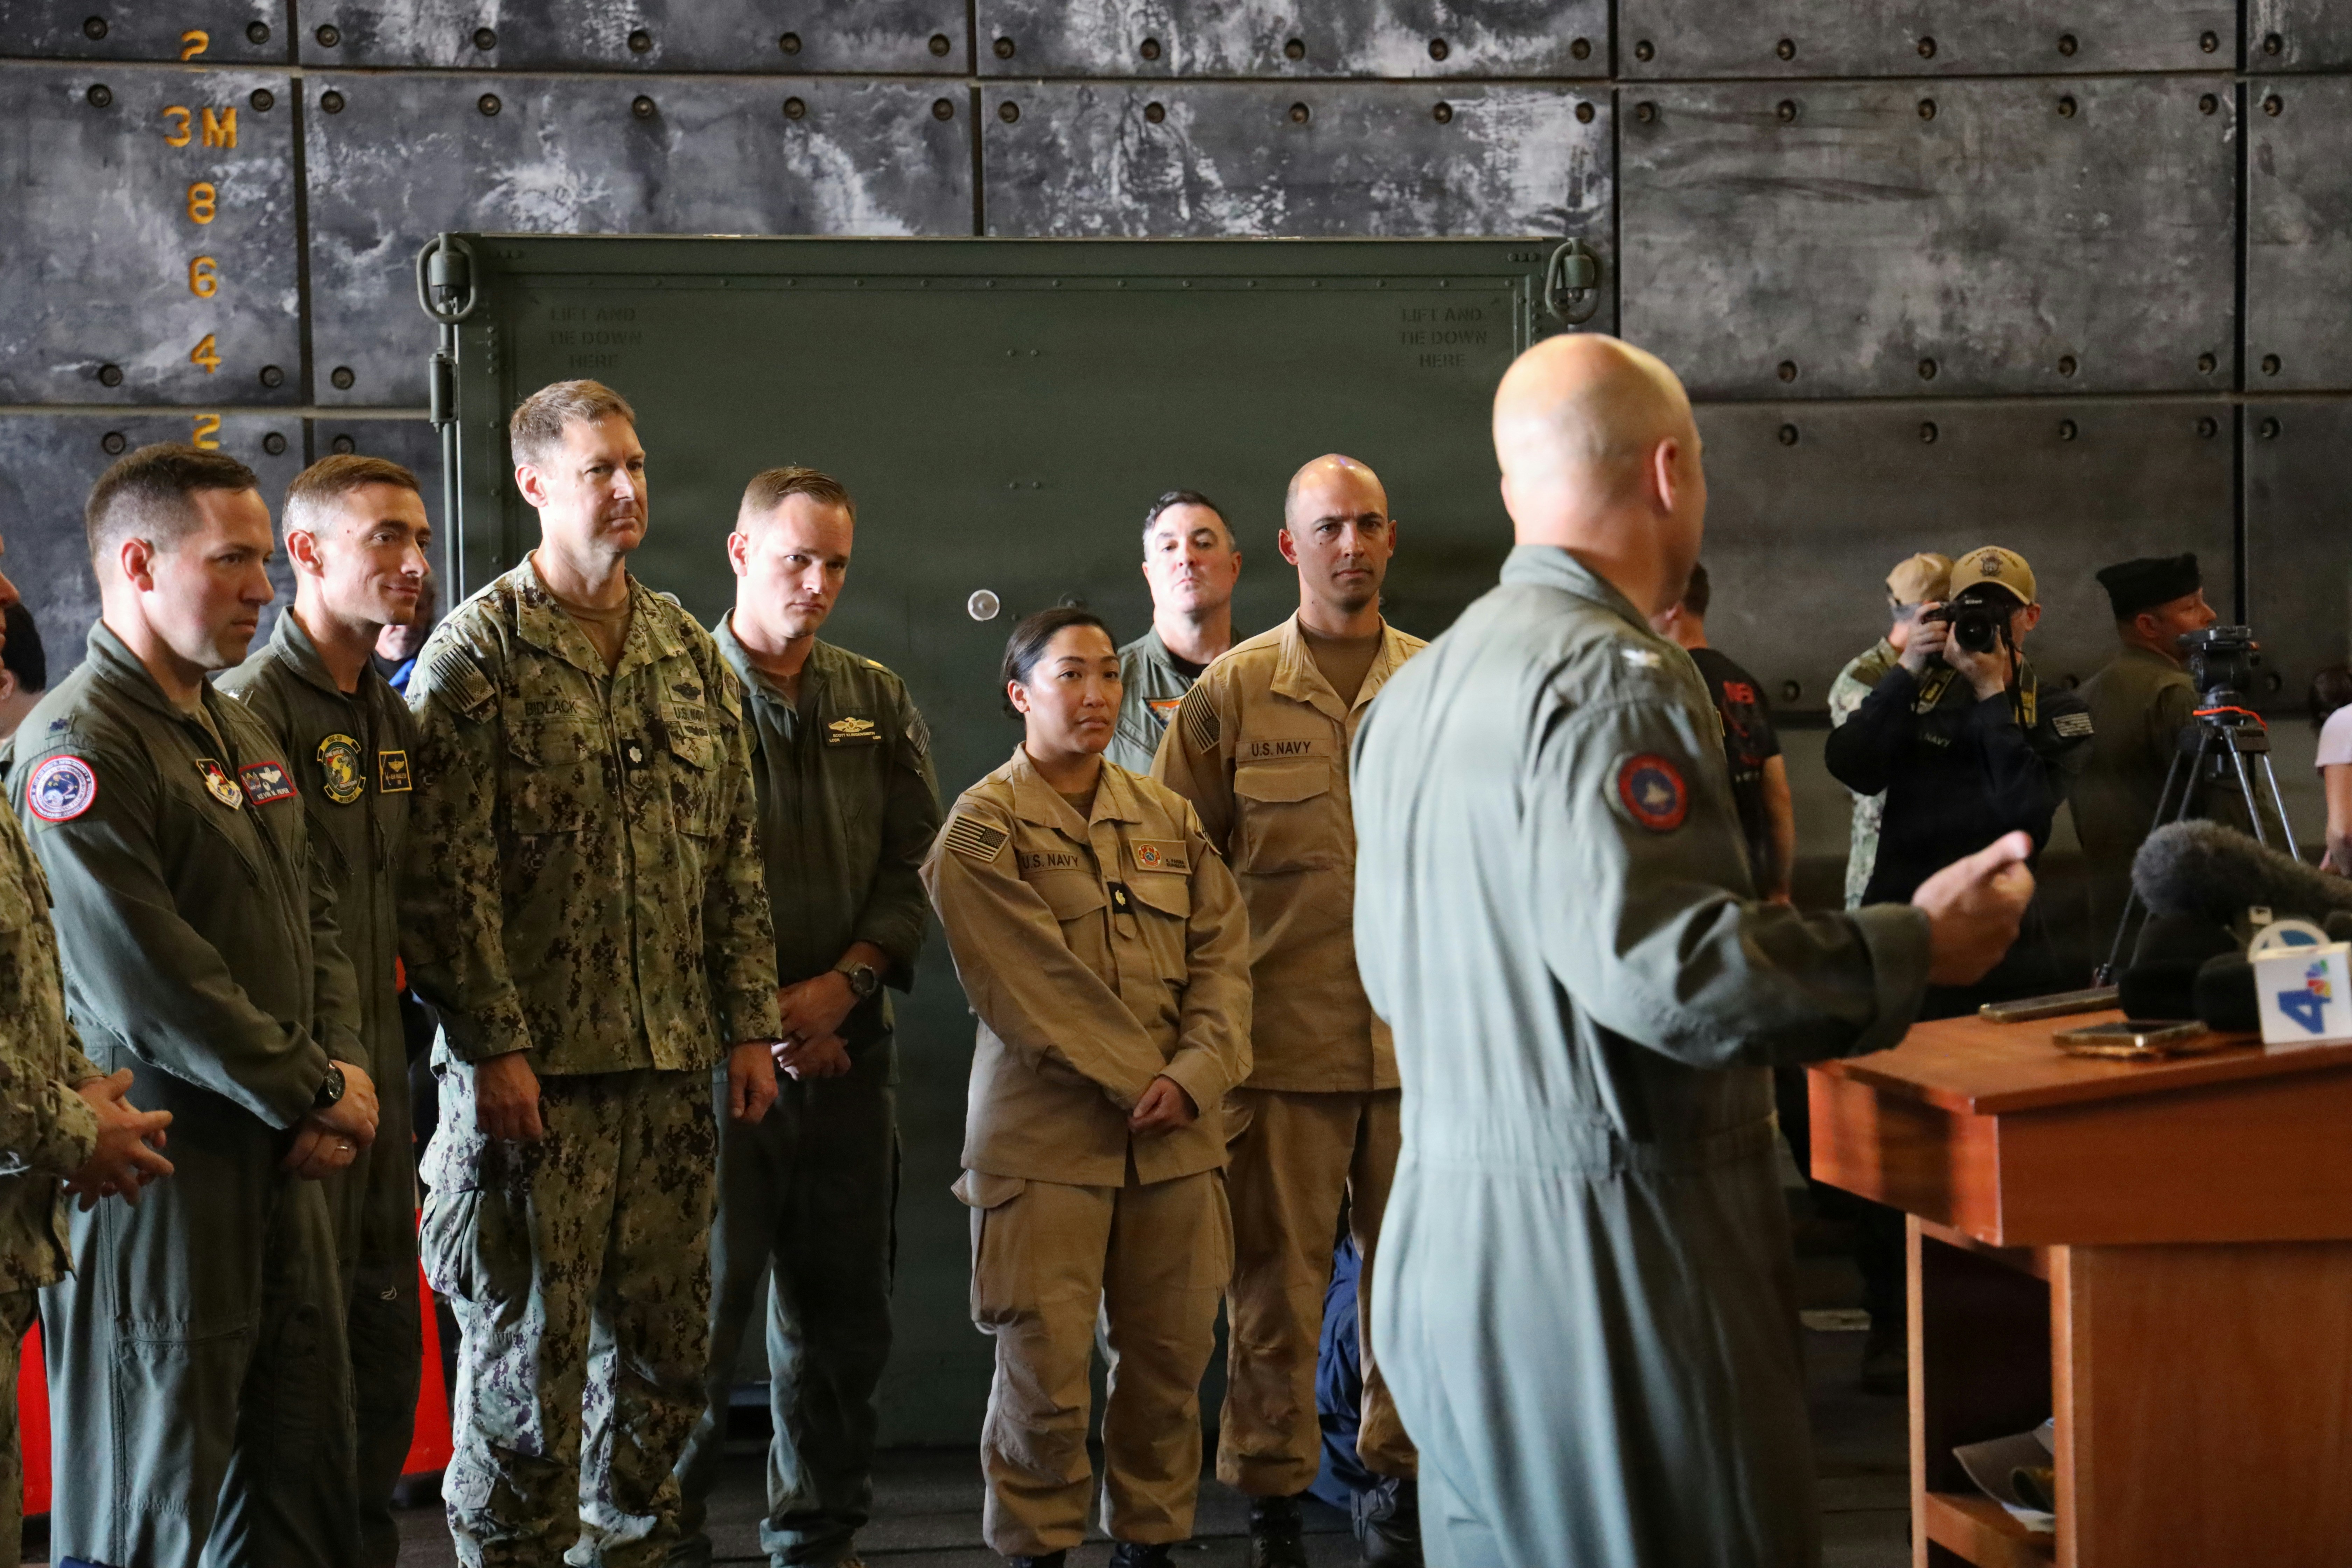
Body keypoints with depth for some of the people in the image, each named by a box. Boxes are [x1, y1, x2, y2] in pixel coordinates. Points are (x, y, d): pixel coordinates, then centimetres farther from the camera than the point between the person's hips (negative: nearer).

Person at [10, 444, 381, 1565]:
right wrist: (314, 1095, -12)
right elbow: (148, 986, -20)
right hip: (159, 1167, -8)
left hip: (280, 1162, 9)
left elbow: (315, 915, 16)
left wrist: (342, 1068, -1)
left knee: (303, 1464, 14)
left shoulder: (243, 734, 14)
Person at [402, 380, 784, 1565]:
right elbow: (444, 873, -11)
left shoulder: (690, 655, 12)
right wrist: (495, 1043, -15)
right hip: (535, 1067, -5)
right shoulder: (478, 653, -6)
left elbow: (736, 856, 14)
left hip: (671, 1064, 5)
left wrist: (748, 1022, 9)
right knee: (527, 1348, 1)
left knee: (664, 1337, 11)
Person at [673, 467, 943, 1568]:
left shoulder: (878, 704, 12)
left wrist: (845, 982, -7)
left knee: (842, 1313, 11)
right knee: (695, 1309, -2)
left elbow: (915, 866, 9)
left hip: (846, 1051, 5)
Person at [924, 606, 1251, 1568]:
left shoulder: (1170, 820, 13)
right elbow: (1031, 983, -11)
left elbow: (1223, 955, 7)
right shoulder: (982, 829, -3)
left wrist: (1195, 1075, -9)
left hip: (1175, 1134, 5)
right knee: (1045, 1366, -2)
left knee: (1171, 1355, 8)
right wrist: (1136, 1078, -14)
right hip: (1045, 1136, -4)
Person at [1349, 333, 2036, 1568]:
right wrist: (1918, 947, -14)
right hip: (1604, 1251, -9)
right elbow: (1656, 961, -26)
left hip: (1443, 1232, 9)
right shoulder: (1614, 679, -16)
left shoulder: (1414, 687, 13)